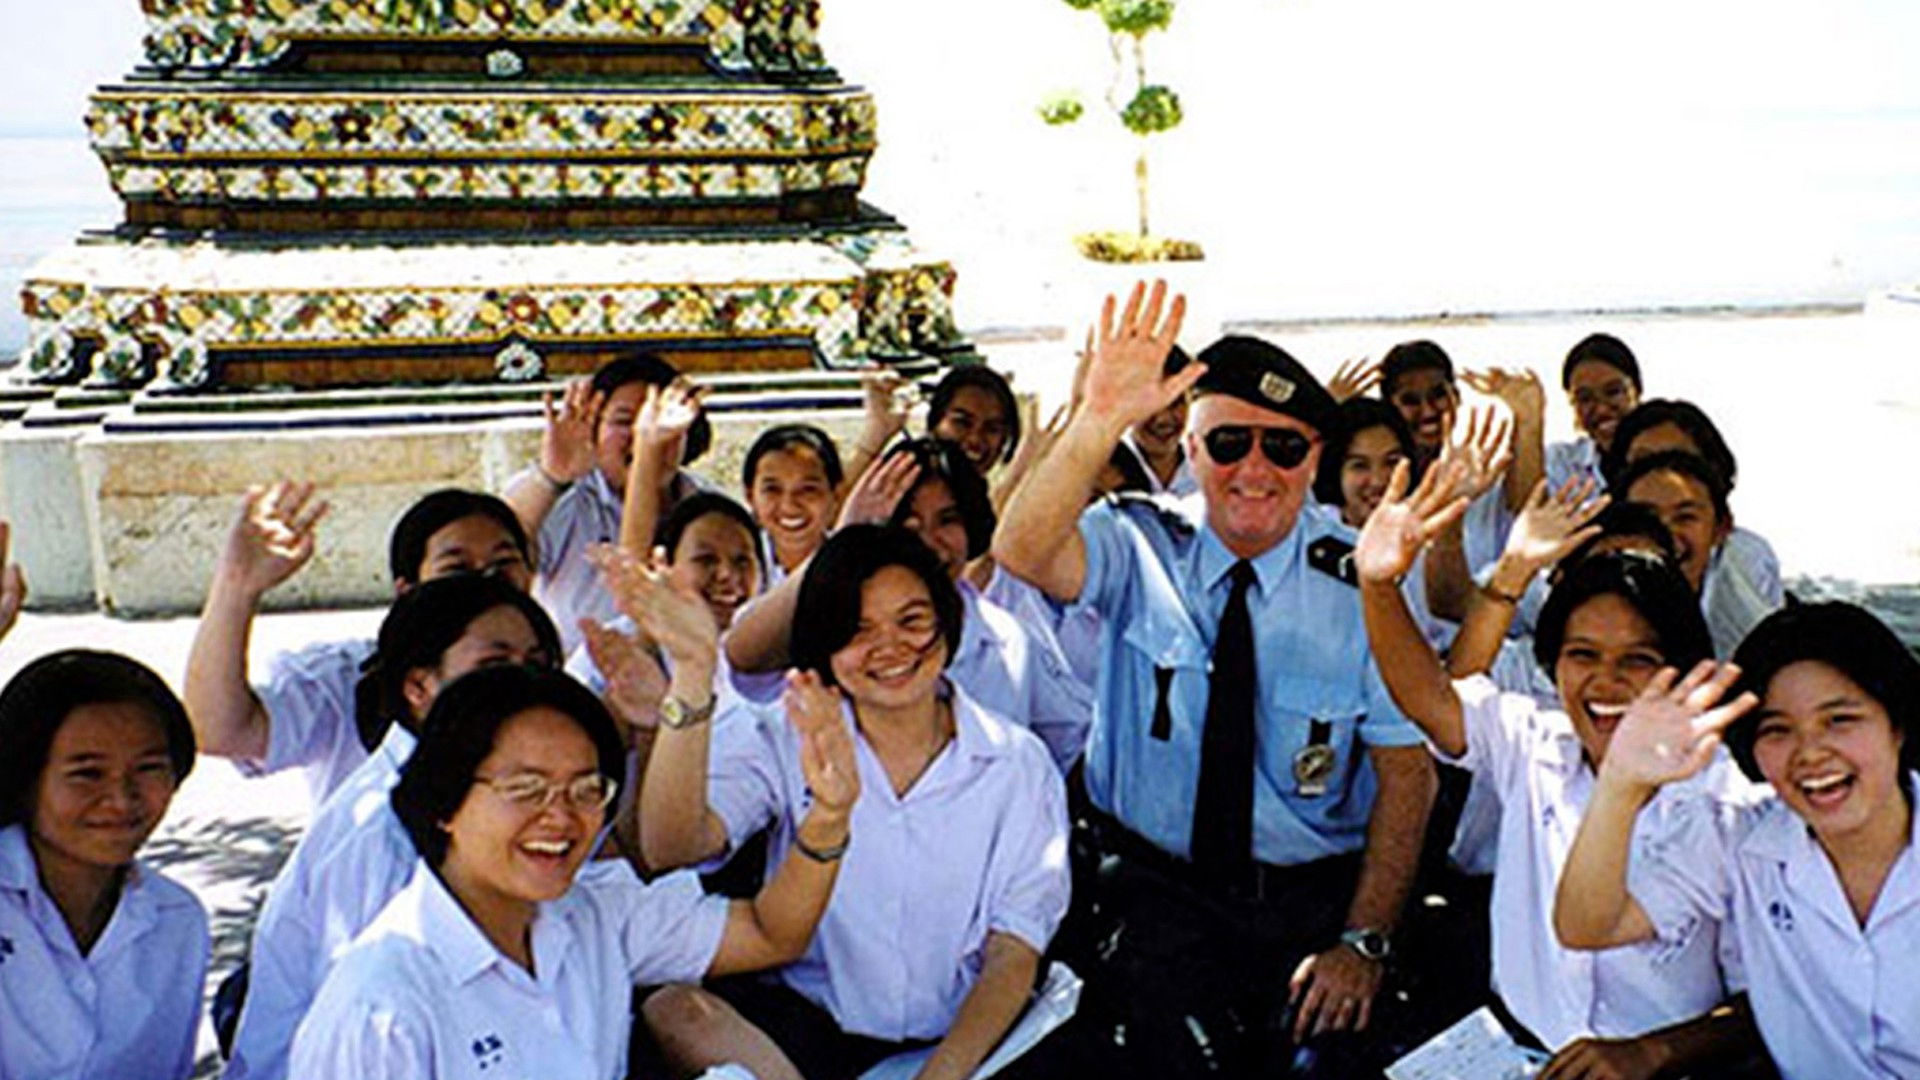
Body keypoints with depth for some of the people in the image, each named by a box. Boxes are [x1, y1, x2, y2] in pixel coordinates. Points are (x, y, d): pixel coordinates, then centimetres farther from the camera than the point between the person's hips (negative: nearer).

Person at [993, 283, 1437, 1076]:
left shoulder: (1359, 582, -1)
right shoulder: (1142, 547, -2)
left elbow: (1407, 772, -2)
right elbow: (1024, 553, -23)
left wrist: (1365, 941, -11)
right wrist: (1100, 420, -37)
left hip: (1317, 897, 1)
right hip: (1158, 889, -1)